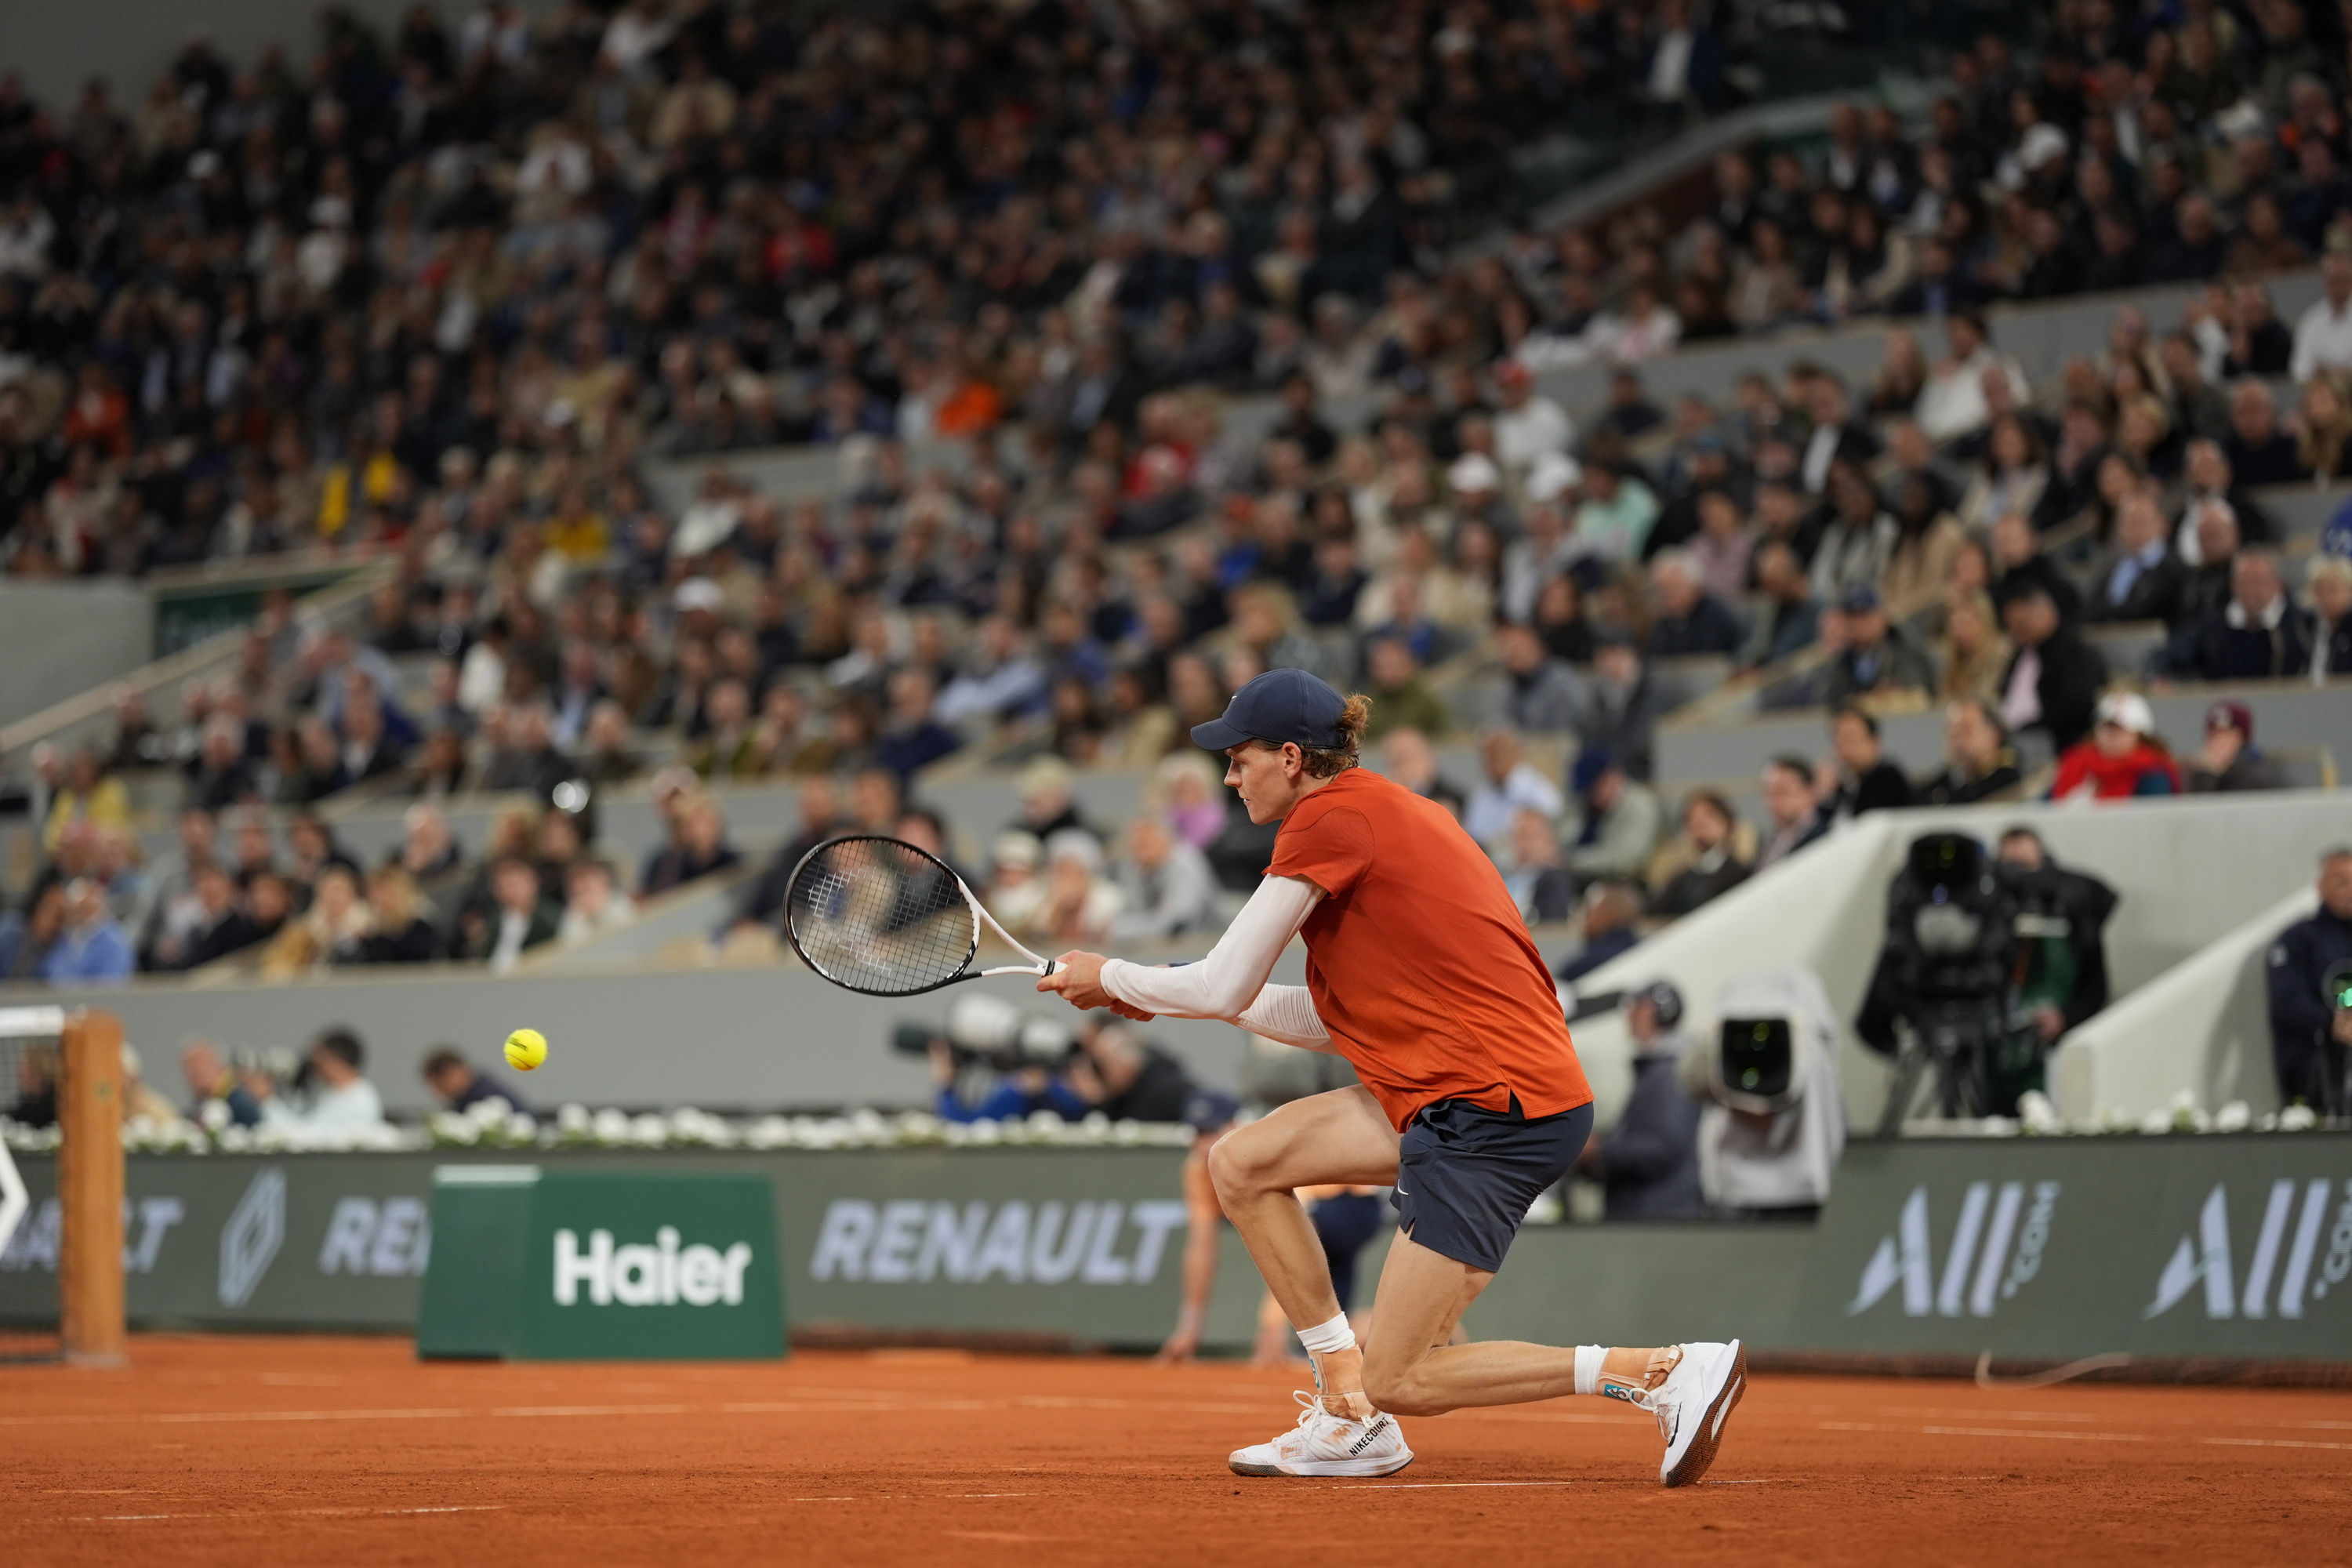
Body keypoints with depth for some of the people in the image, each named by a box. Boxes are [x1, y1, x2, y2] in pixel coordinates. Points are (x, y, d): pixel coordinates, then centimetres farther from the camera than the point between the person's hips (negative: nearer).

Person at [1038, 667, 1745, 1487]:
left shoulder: (1331, 819, -11)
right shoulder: (1384, 812, 18)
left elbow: (1224, 987, -7)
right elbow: (1335, 1021, 20)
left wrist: (1110, 976, 11)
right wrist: (1155, 993, 22)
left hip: (1496, 1111, -10)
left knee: (1397, 1383, -6)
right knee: (1240, 1164, 11)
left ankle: (1670, 1371, -9)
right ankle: (1351, 1419, 13)